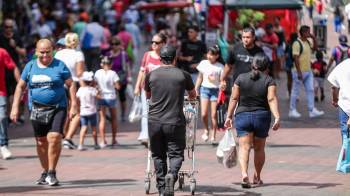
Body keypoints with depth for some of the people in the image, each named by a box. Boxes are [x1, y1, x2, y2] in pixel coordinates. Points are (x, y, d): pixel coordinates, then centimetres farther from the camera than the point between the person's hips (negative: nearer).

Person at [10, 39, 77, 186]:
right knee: (41, 141, 7)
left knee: (54, 137, -18)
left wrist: (73, 105, -4)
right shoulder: (30, 66, 8)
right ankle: (45, 172, 23)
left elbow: (71, 85, 2)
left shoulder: (60, 66, 0)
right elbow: (20, 86, 12)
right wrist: (15, 107, 5)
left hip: (58, 108, -3)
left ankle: (52, 173, -10)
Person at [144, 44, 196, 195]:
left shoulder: (151, 75, 3)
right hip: (175, 122, -2)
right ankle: (172, 174, -23)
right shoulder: (183, 75, 1)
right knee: (176, 153, 5)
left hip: (155, 121, 2)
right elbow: (193, 95, 19)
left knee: (158, 155, 12)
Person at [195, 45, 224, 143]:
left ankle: (213, 136, 9)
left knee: (213, 115, -2)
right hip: (204, 89, 2)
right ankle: (206, 130, 20)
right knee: (204, 114, -7)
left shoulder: (220, 66, -3)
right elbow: (200, 78, 13)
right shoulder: (203, 63, 5)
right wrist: (196, 90, 12)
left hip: (215, 90, -2)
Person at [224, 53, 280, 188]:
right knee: (259, 148, 15)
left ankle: (244, 174, -28)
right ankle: (257, 177, 25)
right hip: (262, 116, 0)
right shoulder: (269, 80, -3)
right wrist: (277, 117, -18)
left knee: (244, 147, -6)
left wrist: (229, 116, 5)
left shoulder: (241, 78, 1)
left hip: (242, 116, 0)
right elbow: (272, 99, -14)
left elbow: (234, 98, 0)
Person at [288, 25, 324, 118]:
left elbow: (315, 48, 25)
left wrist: (313, 38, 7)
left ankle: (312, 110, 7)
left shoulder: (308, 41, 8)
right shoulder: (297, 43, -17)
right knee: (295, 91, 3)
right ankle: (292, 111, 11)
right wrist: (299, 72, -23)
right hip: (300, 71, -8)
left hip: (308, 71, 8)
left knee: (310, 90, 5)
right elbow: (296, 58, -20)